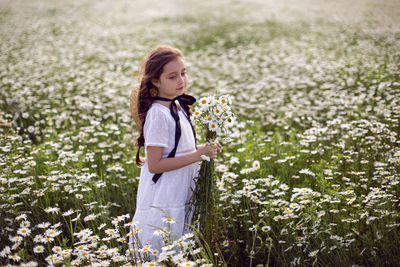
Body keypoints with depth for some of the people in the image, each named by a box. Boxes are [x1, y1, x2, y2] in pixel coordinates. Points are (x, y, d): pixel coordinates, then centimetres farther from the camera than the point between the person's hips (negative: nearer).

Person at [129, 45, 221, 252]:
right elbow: (154, 164, -22)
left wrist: (205, 150, 5)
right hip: (161, 204, -8)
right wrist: (197, 155, -22)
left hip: (181, 199, 9)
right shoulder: (158, 115, -20)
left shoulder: (179, 106, 7)